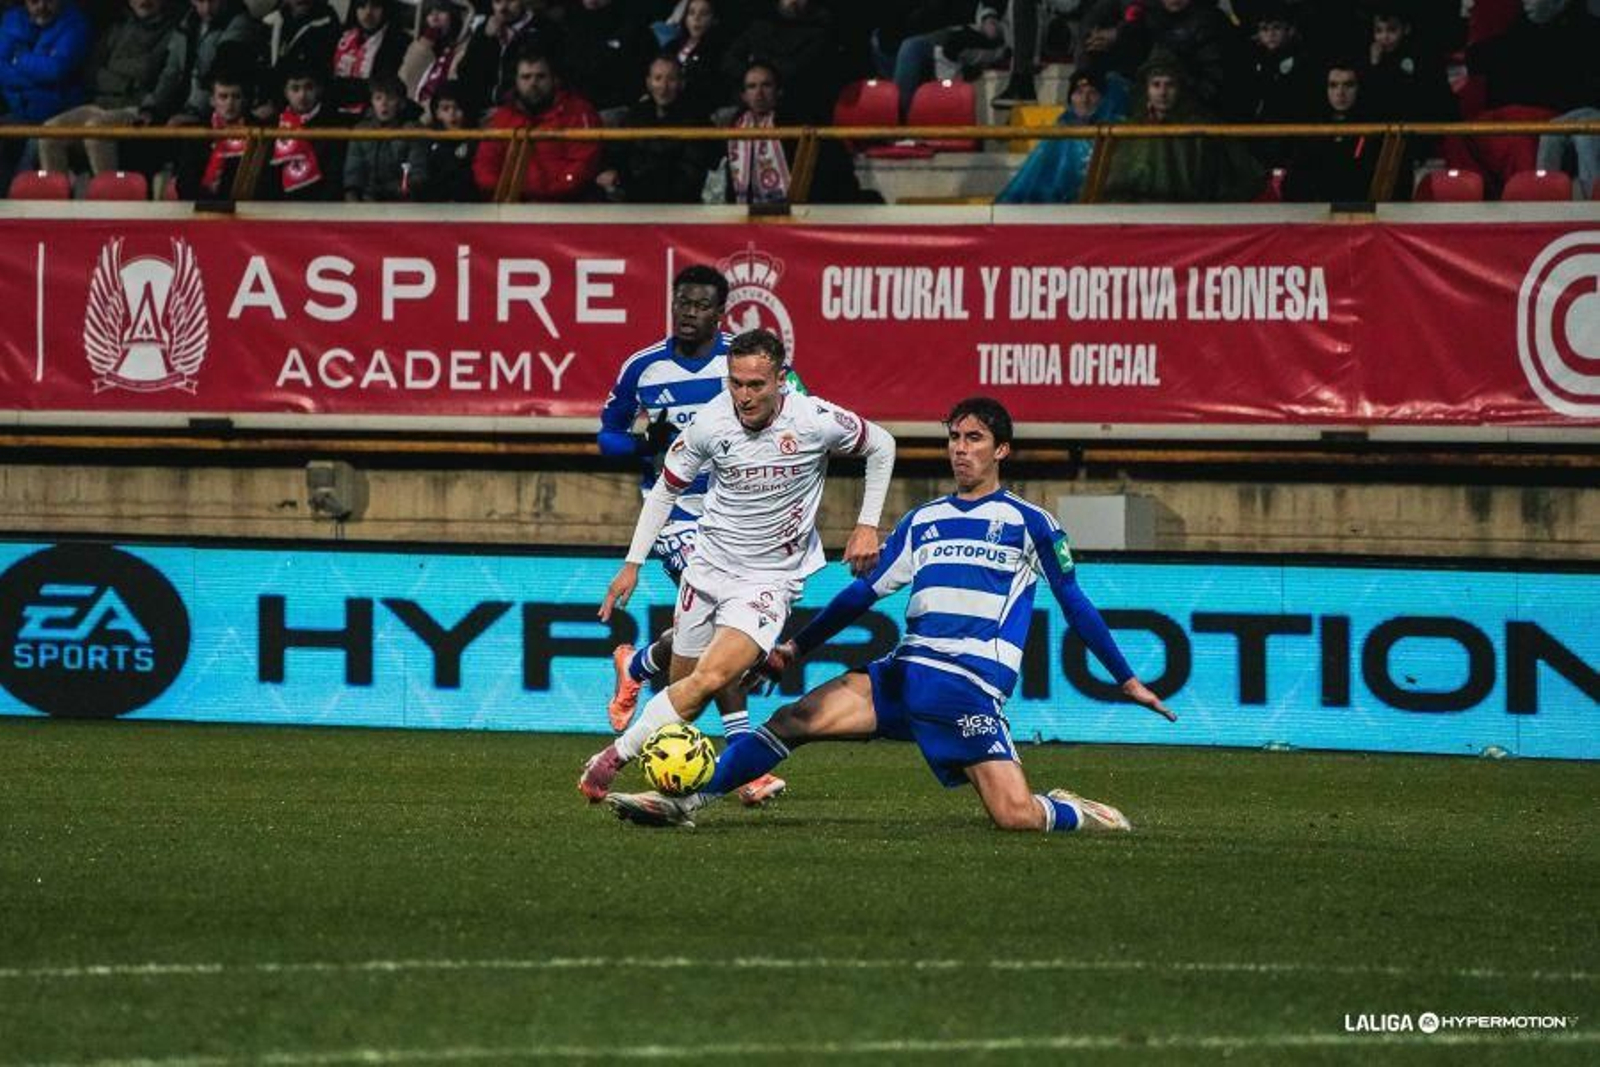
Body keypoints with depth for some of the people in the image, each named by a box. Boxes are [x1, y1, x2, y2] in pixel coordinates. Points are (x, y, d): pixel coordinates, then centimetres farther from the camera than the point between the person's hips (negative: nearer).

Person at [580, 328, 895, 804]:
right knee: (683, 684, 8)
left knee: (711, 679, -20)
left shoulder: (815, 421, -17)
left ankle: (614, 757, -11)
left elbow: (880, 446, 3)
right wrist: (633, 562, 3)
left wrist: (867, 525, 1)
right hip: (709, 563, 3)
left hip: (771, 578, -3)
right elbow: (666, 487, 5)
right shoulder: (710, 423, -11)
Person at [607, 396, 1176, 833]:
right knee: (795, 719, -14)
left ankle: (1072, 813, 14)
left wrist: (1128, 680, 12)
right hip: (904, 671, 4)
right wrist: (797, 647, 24)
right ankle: (687, 802, -14)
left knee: (1016, 817, -20)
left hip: (973, 688, -4)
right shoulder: (922, 522, 18)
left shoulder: (1030, 522, 6)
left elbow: (1075, 605, 11)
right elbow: (865, 591, 25)